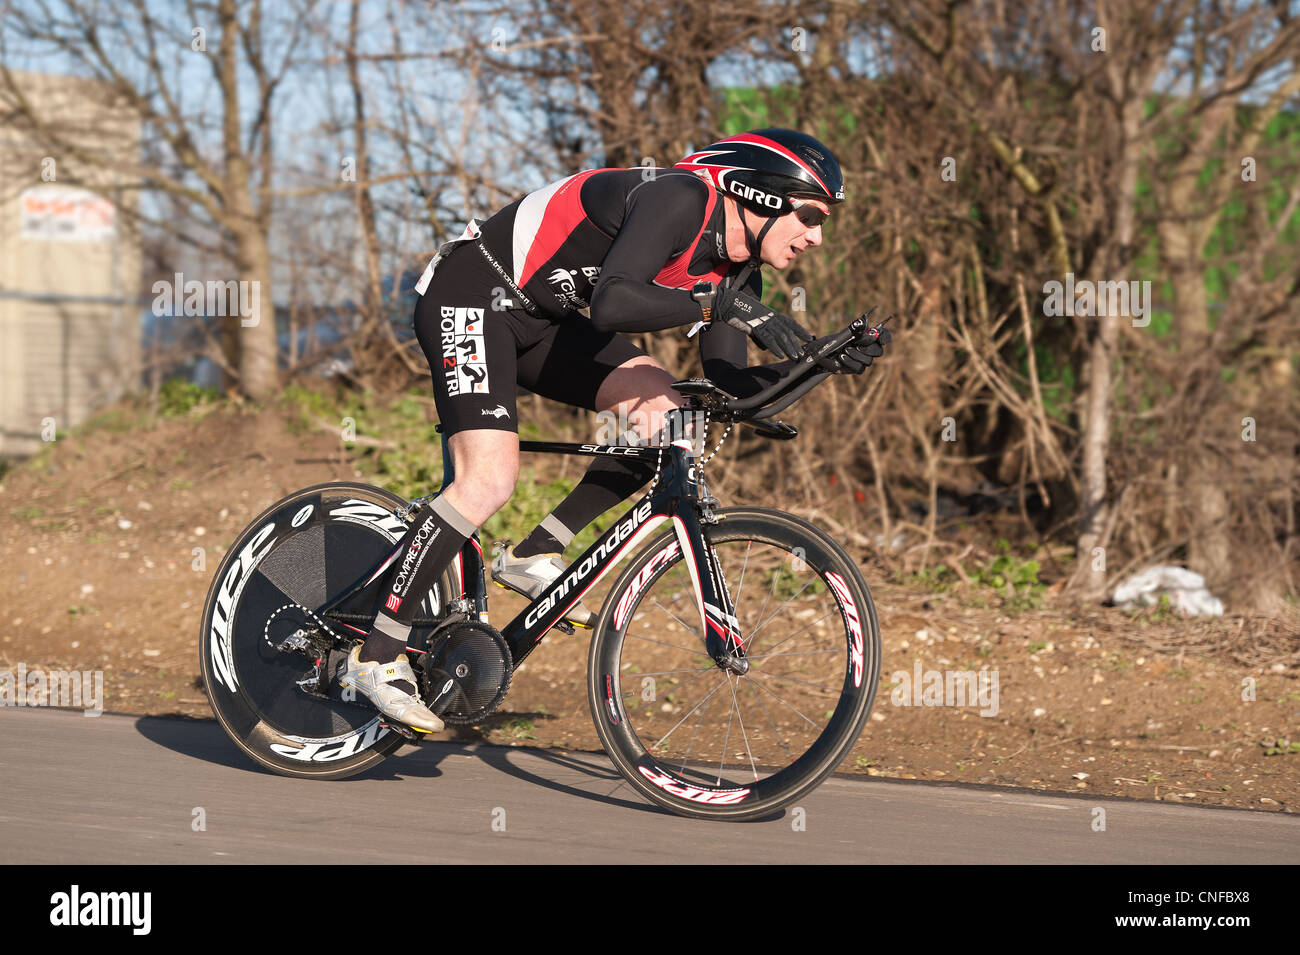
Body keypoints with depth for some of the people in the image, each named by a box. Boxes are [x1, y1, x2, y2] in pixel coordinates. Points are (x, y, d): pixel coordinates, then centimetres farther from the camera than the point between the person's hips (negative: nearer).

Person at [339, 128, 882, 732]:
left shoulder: (737, 268, 1)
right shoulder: (680, 200, -26)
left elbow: (727, 384, 0)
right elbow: (613, 303, -39)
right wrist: (724, 304, -38)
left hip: (539, 317, 9)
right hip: (470, 295, -9)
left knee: (664, 412, -5)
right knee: (490, 478, -20)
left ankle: (535, 554, 2)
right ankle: (378, 655, -11)